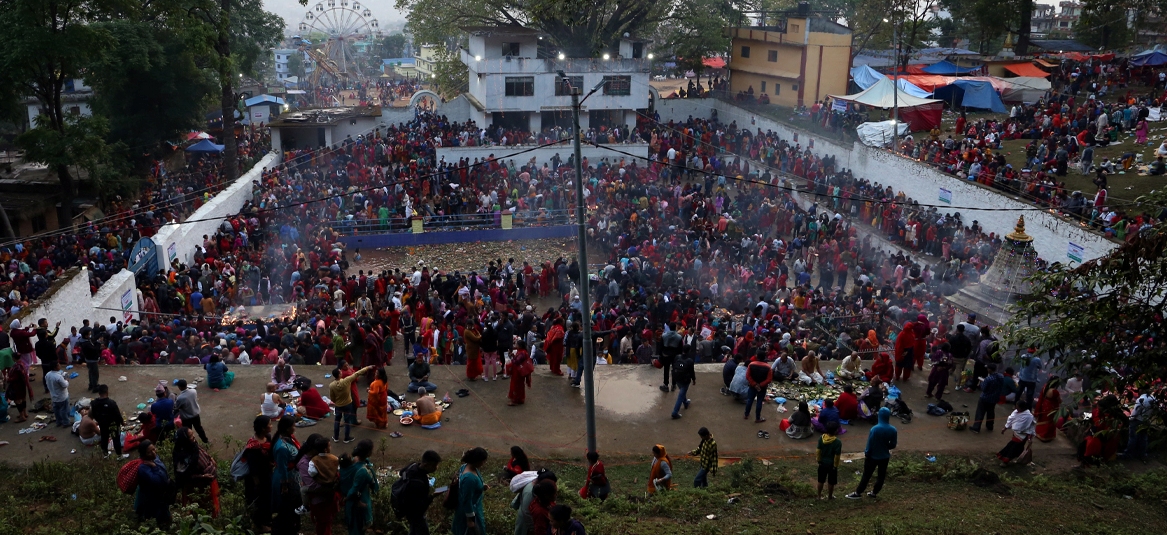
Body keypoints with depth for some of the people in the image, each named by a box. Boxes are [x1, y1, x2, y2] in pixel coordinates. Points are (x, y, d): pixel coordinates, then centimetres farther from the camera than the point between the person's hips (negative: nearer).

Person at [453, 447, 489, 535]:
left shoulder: (467, 466, -9)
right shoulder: (469, 478, -37)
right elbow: (467, 501, -28)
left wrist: (481, 486, -1)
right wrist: (470, 519, -19)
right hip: (469, 511, -9)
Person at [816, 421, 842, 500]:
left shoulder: (821, 437, -13)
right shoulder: (837, 442, -25)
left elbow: (818, 450, -6)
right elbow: (837, 456, -19)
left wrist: (818, 460, 7)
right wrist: (835, 466, -7)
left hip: (822, 463, 4)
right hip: (832, 464, -4)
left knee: (821, 480, 19)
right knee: (831, 482, 17)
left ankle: (819, 495, 31)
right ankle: (830, 496, 32)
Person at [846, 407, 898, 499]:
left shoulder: (875, 429, -24)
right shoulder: (893, 430, -12)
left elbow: (870, 444, -17)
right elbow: (893, 445, -1)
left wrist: (866, 454, -1)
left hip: (873, 456, -3)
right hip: (885, 457, 3)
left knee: (866, 475, 8)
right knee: (881, 476, 19)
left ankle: (858, 493, 17)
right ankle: (874, 493, 31)